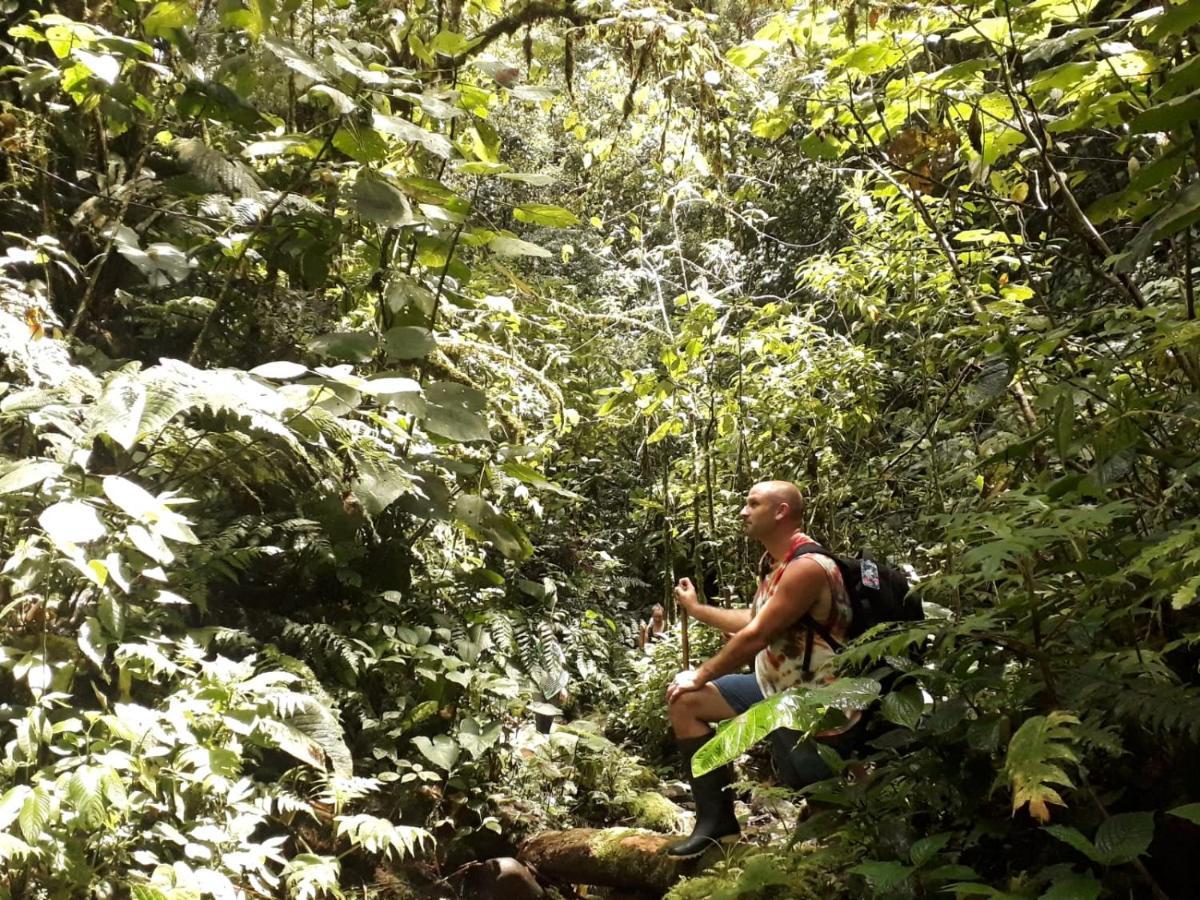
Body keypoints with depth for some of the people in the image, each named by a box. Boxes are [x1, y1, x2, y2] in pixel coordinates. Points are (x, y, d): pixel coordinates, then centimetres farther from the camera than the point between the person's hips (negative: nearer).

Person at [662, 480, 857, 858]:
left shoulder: (807, 567, -25)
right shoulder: (773, 563, 6)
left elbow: (755, 637, -24)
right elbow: (753, 621, 20)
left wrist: (701, 676, -12)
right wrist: (696, 608, 25)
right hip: (776, 688, 10)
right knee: (685, 699, 5)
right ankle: (716, 817, 6)